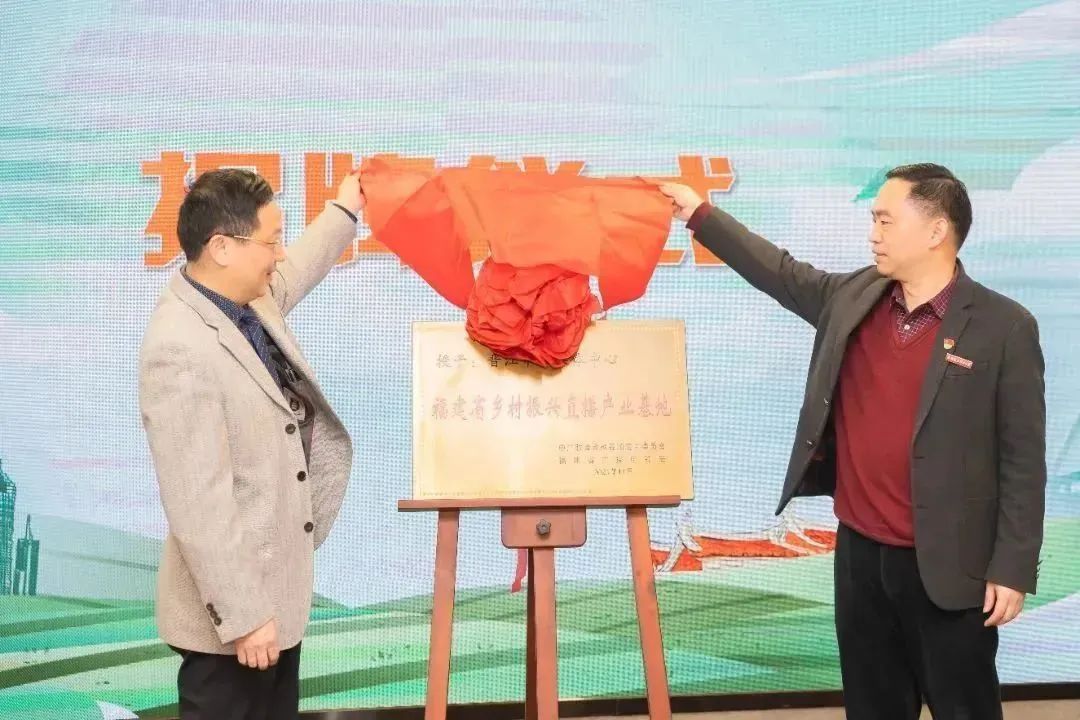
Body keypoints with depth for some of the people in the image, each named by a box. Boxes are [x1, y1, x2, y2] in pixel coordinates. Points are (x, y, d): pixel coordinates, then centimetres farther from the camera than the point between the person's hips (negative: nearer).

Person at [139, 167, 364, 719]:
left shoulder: (247, 301, 0)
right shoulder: (181, 350, -28)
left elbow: (293, 276, 26)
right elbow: (197, 504, -28)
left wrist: (343, 212, 37)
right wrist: (241, 616, -23)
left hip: (277, 584, 9)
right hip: (237, 600, -9)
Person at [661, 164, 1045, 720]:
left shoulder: (1004, 326, -11)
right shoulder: (853, 297, 3)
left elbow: (1022, 457, -10)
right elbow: (783, 274, 17)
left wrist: (1012, 568, -11)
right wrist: (699, 213, 18)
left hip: (947, 565, -5)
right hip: (859, 550, 5)